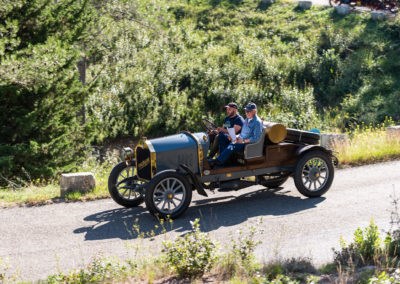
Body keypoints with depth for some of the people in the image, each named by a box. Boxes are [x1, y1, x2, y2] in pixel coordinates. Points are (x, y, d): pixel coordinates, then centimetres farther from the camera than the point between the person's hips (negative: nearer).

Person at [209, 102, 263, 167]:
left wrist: (244, 141, -21)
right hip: (242, 141, 9)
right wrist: (236, 137, 5)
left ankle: (217, 161, -27)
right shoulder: (247, 120, 17)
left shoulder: (257, 122, -11)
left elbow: (256, 138, -17)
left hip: (250, 144, -9)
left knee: (232, 146, -30)